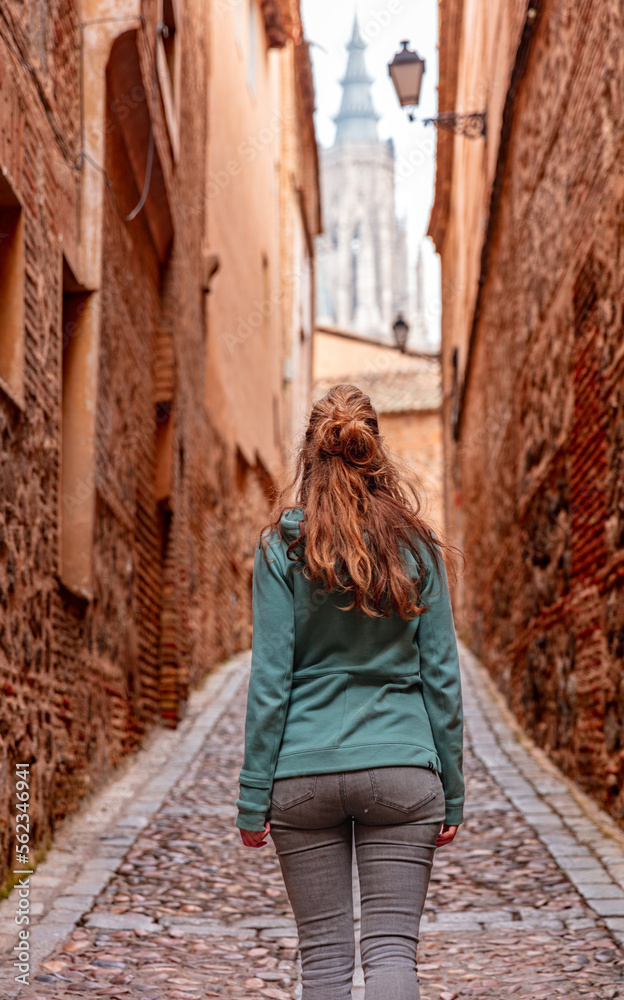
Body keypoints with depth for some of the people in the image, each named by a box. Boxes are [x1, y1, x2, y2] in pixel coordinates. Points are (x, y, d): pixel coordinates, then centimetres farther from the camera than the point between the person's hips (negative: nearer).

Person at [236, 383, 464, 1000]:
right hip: (401, 769, 1)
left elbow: (271, 677, -5)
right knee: (392, 948, 3)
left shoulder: (282, 547, -3)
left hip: (305, 774, 0)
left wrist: (254, 796, 0)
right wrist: (451, 793, 10)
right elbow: (441, 676, 3)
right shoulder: (417, 547, 2)